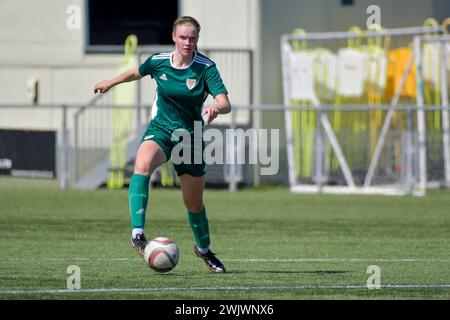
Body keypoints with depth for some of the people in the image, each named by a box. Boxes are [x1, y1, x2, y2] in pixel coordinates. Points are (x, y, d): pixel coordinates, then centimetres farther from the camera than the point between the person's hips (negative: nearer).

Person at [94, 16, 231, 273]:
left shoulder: (206, 67, -14)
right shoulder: (158, 62, -7)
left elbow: (226, 104, -25)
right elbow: (137, 72, 17)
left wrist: (215, 109, -48)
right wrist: (110, 83, 31)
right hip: (160, 131, 0)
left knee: (194, 203, 10)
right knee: (142, 165, -35)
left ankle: (204, 249, 39)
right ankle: (137, 233, -39)